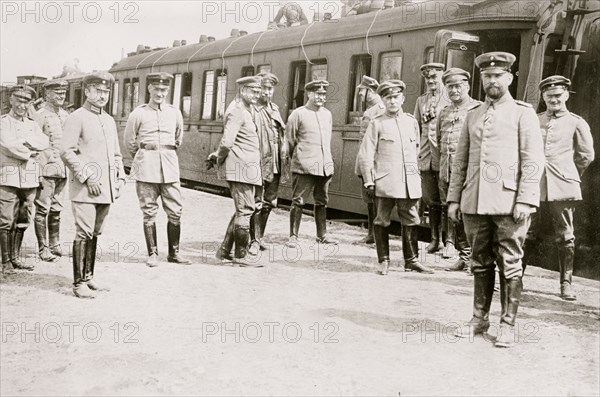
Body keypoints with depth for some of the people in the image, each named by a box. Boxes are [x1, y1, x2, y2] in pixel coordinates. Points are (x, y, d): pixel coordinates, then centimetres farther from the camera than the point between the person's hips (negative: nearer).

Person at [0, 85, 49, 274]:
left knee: (22, 222, 10)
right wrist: (30, 152, -6)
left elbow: (44, 143, -2)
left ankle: (15, 257, 20)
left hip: (30, 180, 5)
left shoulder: (33, 125, 16)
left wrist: (23, 139, -12)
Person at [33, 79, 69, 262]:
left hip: (62, 171, 6)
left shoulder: (65, 115, 13)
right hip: (46, 169, -6)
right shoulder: (41, 115, -8)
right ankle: (43, 249, 5)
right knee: (42, 210, -1)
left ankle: (55, 245, 23)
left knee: (56, 210, 14)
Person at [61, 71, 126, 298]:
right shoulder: (76, 118, -4)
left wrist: (120, 178, 11)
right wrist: (87, 177, -15)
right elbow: (66, 152, -11)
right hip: (84, 188, -7)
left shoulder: (109, 120, 18)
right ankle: (79, 284, -1)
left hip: (106, 189, 7)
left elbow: (116, 154, 23)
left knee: (95, 234, 12)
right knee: (84, 234, -7)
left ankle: (88, 277, 21)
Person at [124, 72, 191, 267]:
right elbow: (129, 143, 11)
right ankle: (152, 254, 12)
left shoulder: (175, 113, 7)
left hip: (170, 167, 3)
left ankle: (174, 253, 13)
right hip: (146, 169, -2)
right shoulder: (138, 114, -1)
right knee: (149, 212, 1)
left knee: (175, 211, 1)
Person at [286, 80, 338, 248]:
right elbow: (289, 140, 2)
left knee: (322, 202, 13)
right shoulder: (298, 114, -3)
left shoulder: (327, 114, 14)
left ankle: (322, 235, 23)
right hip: (304, 167, -5)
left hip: (325, 167, 6)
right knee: (298, 202, -3)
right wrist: (298, 158, 8)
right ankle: (293, 236, 3)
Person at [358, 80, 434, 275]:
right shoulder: (377, 123, 0)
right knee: (382, 222, 2)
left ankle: (411, 260, 18)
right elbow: (365, 154, -1)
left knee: (411, 221, 7)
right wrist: (369, 181, -5)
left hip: (410, 182, 3)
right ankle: (384, 261, 13)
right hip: (384, 182, -3)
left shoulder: (412, 122, 12)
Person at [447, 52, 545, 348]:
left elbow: (533, 160, -4)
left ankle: (508, 324, 11)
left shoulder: (523, 113, 3)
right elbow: (461, 160, 16)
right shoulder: (472, 116, 15)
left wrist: (525, 200, -13)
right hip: (475, 202, 4)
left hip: (508, 202, -4)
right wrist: (454, 198, 9)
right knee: (481, 264, 11)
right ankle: (480, 318, 22)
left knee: (510, 265, 2)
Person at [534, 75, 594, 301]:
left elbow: (586, 155, 9)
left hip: (562, 187, -2)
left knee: (565, 237, 2)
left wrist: (569, 176, 12)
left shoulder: (576, 123, 5)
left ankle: (566, 283, 11)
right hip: (533, 185, 2)